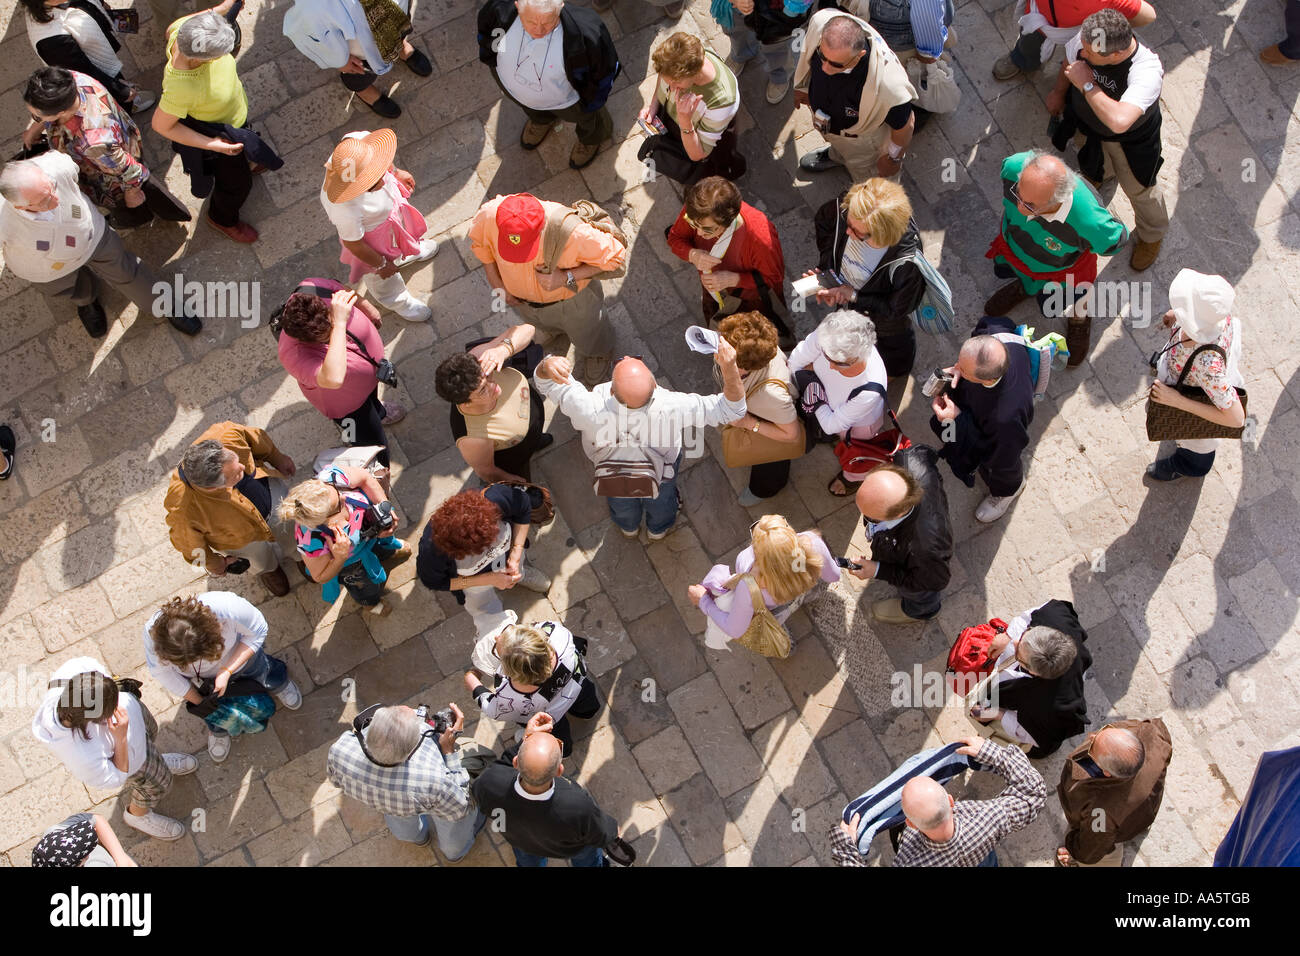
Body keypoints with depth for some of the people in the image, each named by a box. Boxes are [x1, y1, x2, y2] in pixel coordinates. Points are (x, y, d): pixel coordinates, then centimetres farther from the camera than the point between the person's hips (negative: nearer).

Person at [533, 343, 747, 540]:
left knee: (620, 501, 37)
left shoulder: (591, 410, -49)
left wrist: (547, 365, -58)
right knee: (660, 497, 37)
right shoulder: (671, 410, -49)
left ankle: (628, 526, 71)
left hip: (612, 463, 1)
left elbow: (544, 382, -33)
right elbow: (733, 408, -37)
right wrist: (729, 367, -53)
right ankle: (659, 528, 70)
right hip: (661, 464, 0)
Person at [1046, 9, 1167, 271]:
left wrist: (1087, 84, -51)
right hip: (1087, 121, 4)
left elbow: (1119, 121, -63)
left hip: (1131, 140, -4)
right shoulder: (1087, 39, -32)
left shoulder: (1147, 71, -48)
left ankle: (1152, 235, 52)